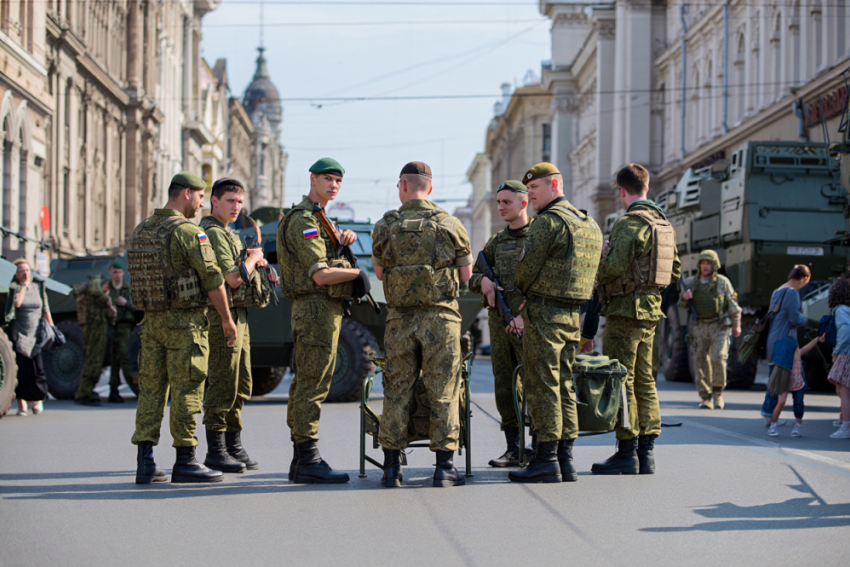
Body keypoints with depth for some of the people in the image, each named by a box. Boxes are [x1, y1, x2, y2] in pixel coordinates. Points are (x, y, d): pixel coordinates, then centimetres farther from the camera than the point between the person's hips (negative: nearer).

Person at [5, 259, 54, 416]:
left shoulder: (38, 287, 10)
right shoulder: (14, 288, -1)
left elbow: (45, 311, 14)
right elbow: (17, 302, -20)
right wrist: (24, 285, -11)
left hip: (35, 335, 3)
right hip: (19, 335, -3)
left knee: (36, 370, -2)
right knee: (20, 370, -6)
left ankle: (37, 399, 19)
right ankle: (21, 404, 1)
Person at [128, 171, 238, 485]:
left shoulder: (140, 231, 10)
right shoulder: (188, 232, -12)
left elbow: (142, 277, 14)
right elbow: (213, 280, -12)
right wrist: (227, 319, -3)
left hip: (152, 319, 7)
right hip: (185, 320, -7)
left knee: (151, 389, 7)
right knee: (186, 391, -2)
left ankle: (145, 463, 6)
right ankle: (185, 462, 0)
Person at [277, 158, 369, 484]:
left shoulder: (319, 220, 20)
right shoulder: (303, 220, -13)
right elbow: (321, 275, -21)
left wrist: (344, 238, 11)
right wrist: (356, 273, -6)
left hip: (323, 311, 11)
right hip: (316, 308, -11)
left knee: (306, 385, 11)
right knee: (313, 385, -11)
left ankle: (301, 462, 15)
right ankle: (308, 461, -12)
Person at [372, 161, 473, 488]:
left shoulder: (385, 227, 0)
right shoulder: (449, 225, -2)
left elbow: (379, 272, 10)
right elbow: (466, 274, 3)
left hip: (399, 319, 1)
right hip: (440, 317, -1)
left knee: (397, 391, 8)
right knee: (443, 392, 4)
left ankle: (392, 468, 9)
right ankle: (444, 467, 3)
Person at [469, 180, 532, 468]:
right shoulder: (497, 241, 18)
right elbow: (471, 279, 19)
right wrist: (483, 281, -4)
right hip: (499, 321, 6)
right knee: (505, 387, 5)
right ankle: (513, 449, 10)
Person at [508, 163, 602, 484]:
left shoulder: (549, 221, -13)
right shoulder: (589, 225, 16)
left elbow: (526, 271, -13)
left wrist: (523, 293, 11)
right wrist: (526, 311, 18)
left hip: (544, 313, -8)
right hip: (572, 314, 9)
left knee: (542, 386, -5)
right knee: (564, 386, 10)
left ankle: (546, 461, -5)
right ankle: (566, 461, 10)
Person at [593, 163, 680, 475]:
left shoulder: (629, 223, -15)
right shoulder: (664, 224, 12)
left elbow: (613, 268, -24)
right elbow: (675, 271, 16)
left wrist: (601, 255, -4)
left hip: (625, 311, -8)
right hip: (651, 311, 9)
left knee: (621, 380, -4)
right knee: (644, 381, 11)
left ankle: (627, 454, -4)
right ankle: (647, 453, 12)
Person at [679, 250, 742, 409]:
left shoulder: (723, 282, -2)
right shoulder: (694, 283, 6)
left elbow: (733, 304, 1)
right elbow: (682, 304, 13)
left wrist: (737, 325, -5)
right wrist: (684, 296, -9)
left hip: (720, 327, -3)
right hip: (700, 327, 3)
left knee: (718, 359, -18)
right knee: (701, 362, -3)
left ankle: (717, 392, 1)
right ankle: (706, 399, 3)